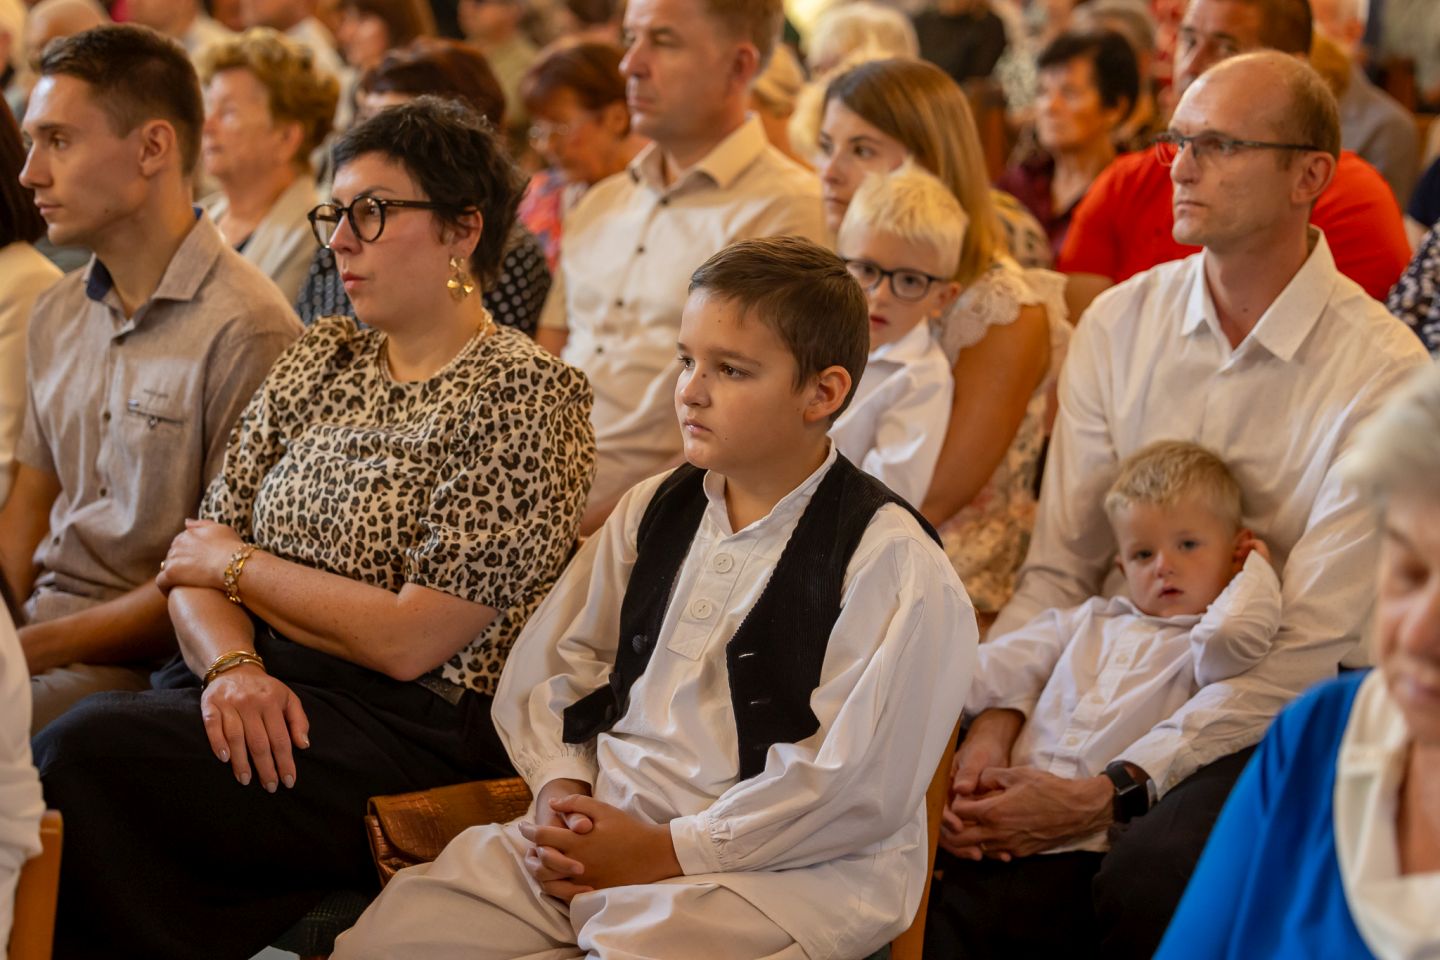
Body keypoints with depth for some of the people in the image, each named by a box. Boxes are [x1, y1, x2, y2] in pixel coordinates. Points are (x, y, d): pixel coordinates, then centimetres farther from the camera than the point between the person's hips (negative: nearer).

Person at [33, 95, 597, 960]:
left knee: (87, 753, -27)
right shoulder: (320, 360, 16)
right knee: (34, 743, -24)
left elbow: (410, 639, -13)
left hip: (414, 728, -6)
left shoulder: (528, 395, -6)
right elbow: (197, 562, 10)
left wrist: (238, 566, -1)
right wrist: (231, 665, -12)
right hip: (264, 691, 6)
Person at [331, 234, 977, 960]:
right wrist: (561, 790, -2)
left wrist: (668, 850, -14)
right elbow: (547, 668, 18)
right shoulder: (652, 512, 15)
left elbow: (855, 783, -14)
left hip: (779, 870, -5)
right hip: (596, 829, 6)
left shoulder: (891, 563, -8)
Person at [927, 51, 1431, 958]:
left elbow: (1312, 652, -15)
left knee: (1145, 879, -31)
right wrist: (997, 714, -15)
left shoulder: (1384, 371, -12)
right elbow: (1058, 566, 4)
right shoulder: (1120, 323, 4)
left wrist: (1119, 788, -23)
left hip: (1273, 716, -4)